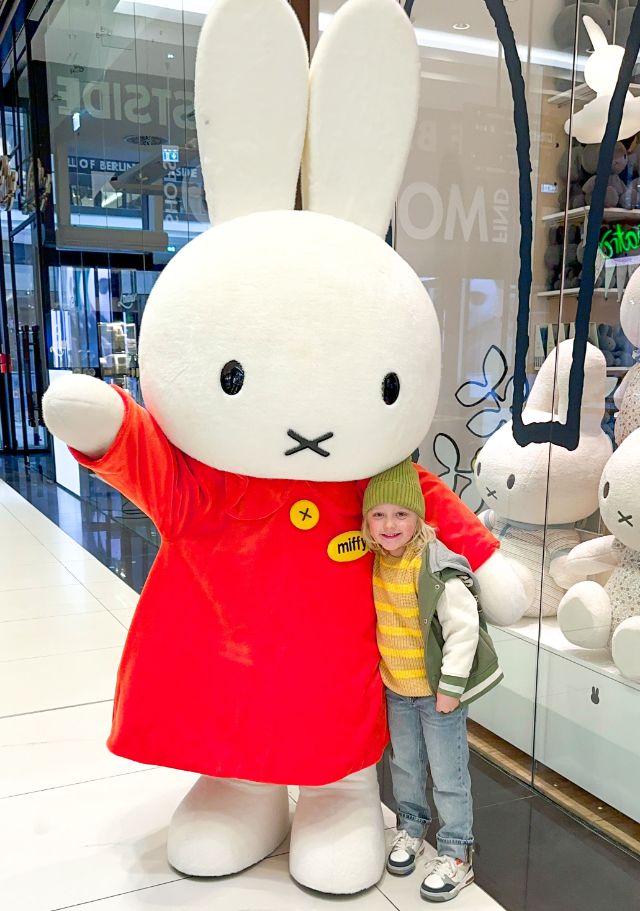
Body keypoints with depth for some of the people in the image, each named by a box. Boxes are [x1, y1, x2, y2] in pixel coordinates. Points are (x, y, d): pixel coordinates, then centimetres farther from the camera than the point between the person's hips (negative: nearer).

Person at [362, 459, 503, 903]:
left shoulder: (438, 567, -26)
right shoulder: (378, 561, -4)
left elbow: (464, 627, -23)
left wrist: (451, 685, -21)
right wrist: (382, 669, 17)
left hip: (437, 688, -6)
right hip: (396, 687, 7)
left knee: (448, 775, 7)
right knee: (405, 765, 22)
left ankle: (456, 852, 23)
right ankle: (412, 825, 43)